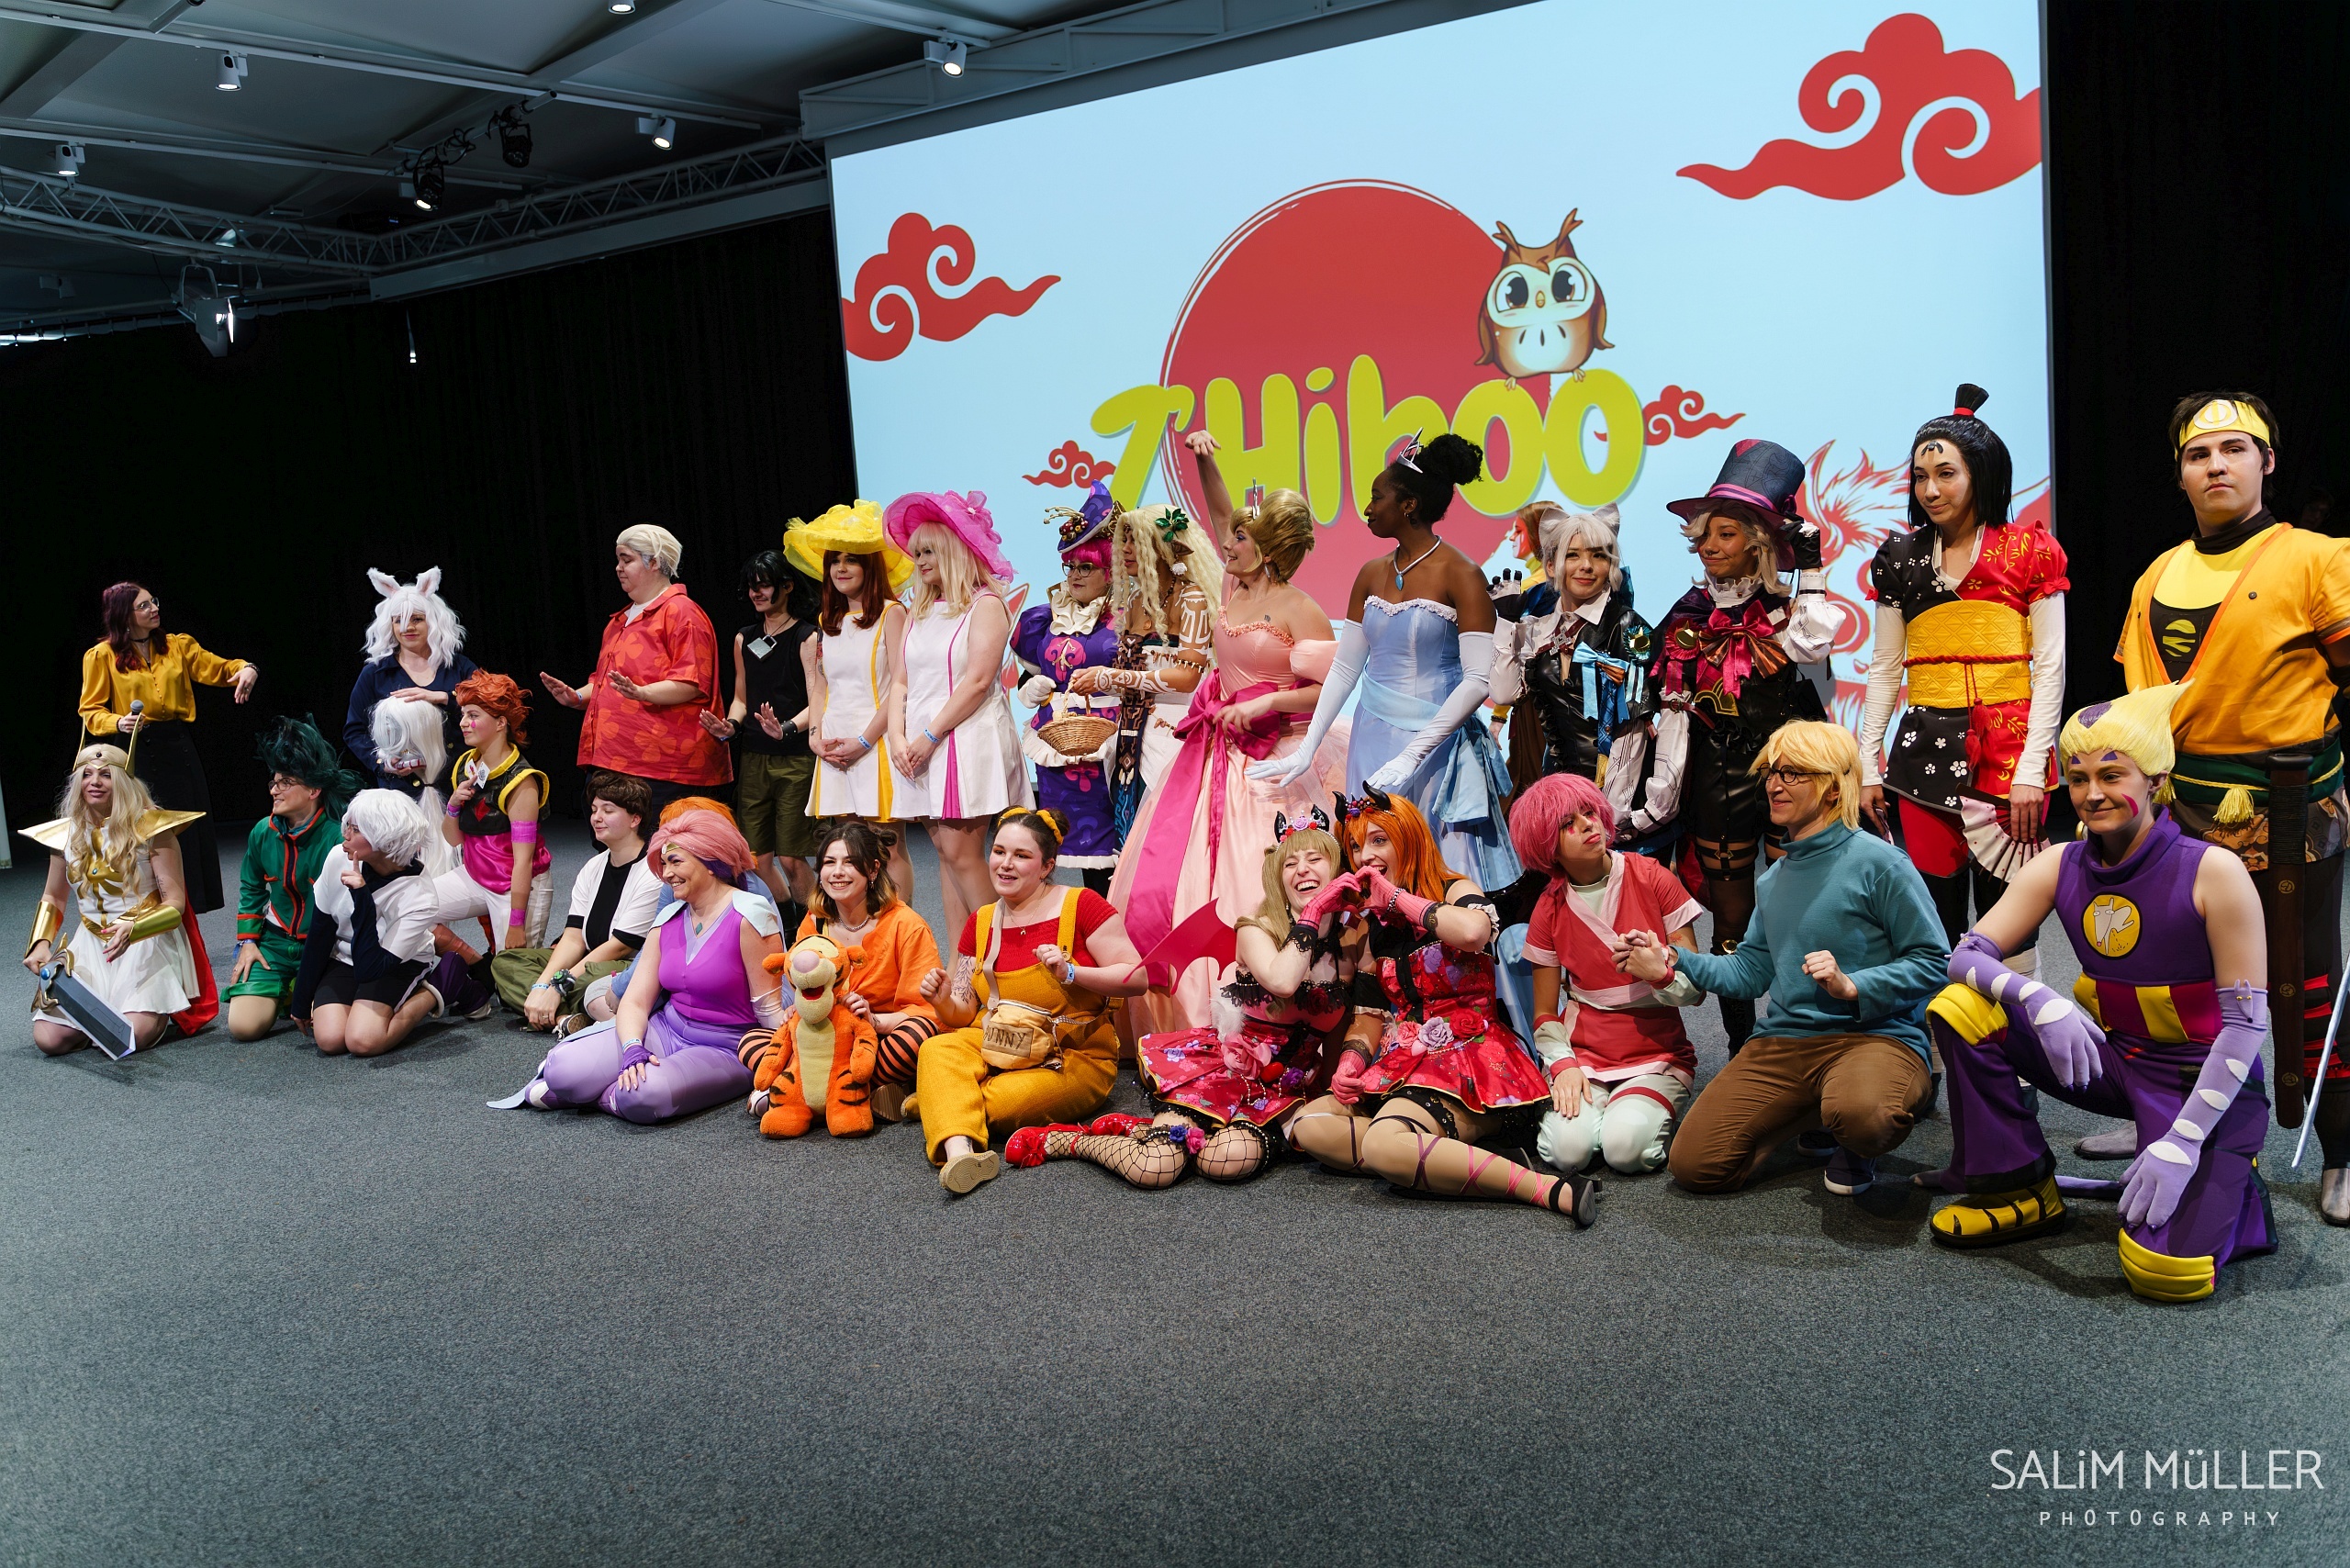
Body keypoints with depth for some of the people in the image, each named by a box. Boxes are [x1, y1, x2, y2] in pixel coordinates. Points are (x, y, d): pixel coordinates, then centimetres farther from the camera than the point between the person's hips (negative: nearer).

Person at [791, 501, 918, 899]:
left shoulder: (890, 613, -4)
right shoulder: (827, 620, 17)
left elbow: (900, 686, -11)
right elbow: (820, 684, 19)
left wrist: (864, 740, -14)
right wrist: (815, 736, 3)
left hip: (876, 742, -6)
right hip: (835, 749, 6)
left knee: (888, 847, -7)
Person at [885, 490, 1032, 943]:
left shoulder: (985, 605, -3)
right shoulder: (919, 612, 19)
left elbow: (978, 680, -13)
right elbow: (900, 682, 15)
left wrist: (929, 736, -14)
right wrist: (898, 737, -2)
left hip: (969, 739, -7)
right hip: (922, 749, 7)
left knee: (961, 852, -12)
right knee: (945, 851, 5)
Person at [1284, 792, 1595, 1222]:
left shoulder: (1456, 890, -2)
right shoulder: (1373, 928, 18)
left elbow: (1473, 931, -29)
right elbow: (1369, 1014, 18)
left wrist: (1397, 897, -14)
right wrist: (1350, 1064, -4)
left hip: (1466, 1060, -7)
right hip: (1402, 1065, 7)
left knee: (1384, 1143, -36)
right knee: (1306, 1125, -17)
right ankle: (1432, 1162, -23)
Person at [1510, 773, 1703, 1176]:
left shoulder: (1652, 879, -4)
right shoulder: (1549, 909, 1)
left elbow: (1695, 988, -4)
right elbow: (1545, 1013, 6)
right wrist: (1562, 1066, -13)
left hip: (1657, 1056, -1)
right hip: (1583, 1056, 1)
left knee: (1625, 1148, -28)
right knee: (1569, 1149, -27)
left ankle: (1644, 1113, 5)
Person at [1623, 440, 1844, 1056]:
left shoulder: (1786, 610, 2)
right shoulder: (1687, 619, 9)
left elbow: (1813, 643, -22)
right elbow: (1671, 716, 8)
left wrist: (1811, 569, -17)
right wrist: (1657, 802, 6)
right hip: (1716, 785, 2)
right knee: (1731, 920, 6)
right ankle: (1741, 1048, 17)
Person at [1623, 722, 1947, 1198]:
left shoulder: (1878, 863, -6)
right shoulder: (1772, 880, 17)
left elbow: (1932, 962, -9)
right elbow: (1751, 970, 18)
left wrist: (1851, 985, -21)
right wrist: (1671, 964, 6)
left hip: (1874, 1034, -6)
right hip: (1783, 1042, 6)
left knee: (1859, 1115, -42)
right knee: (1693, 1163, -9)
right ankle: (1813, 1113, 14)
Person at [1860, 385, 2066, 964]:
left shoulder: (2029, 551, 2)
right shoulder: (1900, 559, 11)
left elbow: (2049, 666, -1)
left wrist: (2032, 768, -9)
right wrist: (1867, 764, 7)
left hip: (2005, 747, -3)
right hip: (1924, 749, 3)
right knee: (1935, 912, 3)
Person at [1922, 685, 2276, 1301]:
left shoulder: (2212, 871, -18)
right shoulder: (2059, 869, -5)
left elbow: (2247, 1022, -17)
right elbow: (1968, 955, -9)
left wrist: (2183, 1141, -24)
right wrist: (2035, 997, -32)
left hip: (2204, 1080, -5)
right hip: (2110, 1060, 5)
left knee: (2166, 1270, -24)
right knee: (1960, 1010, -15)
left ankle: (2231, 1194, 12)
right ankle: (2022, 1190, 1)